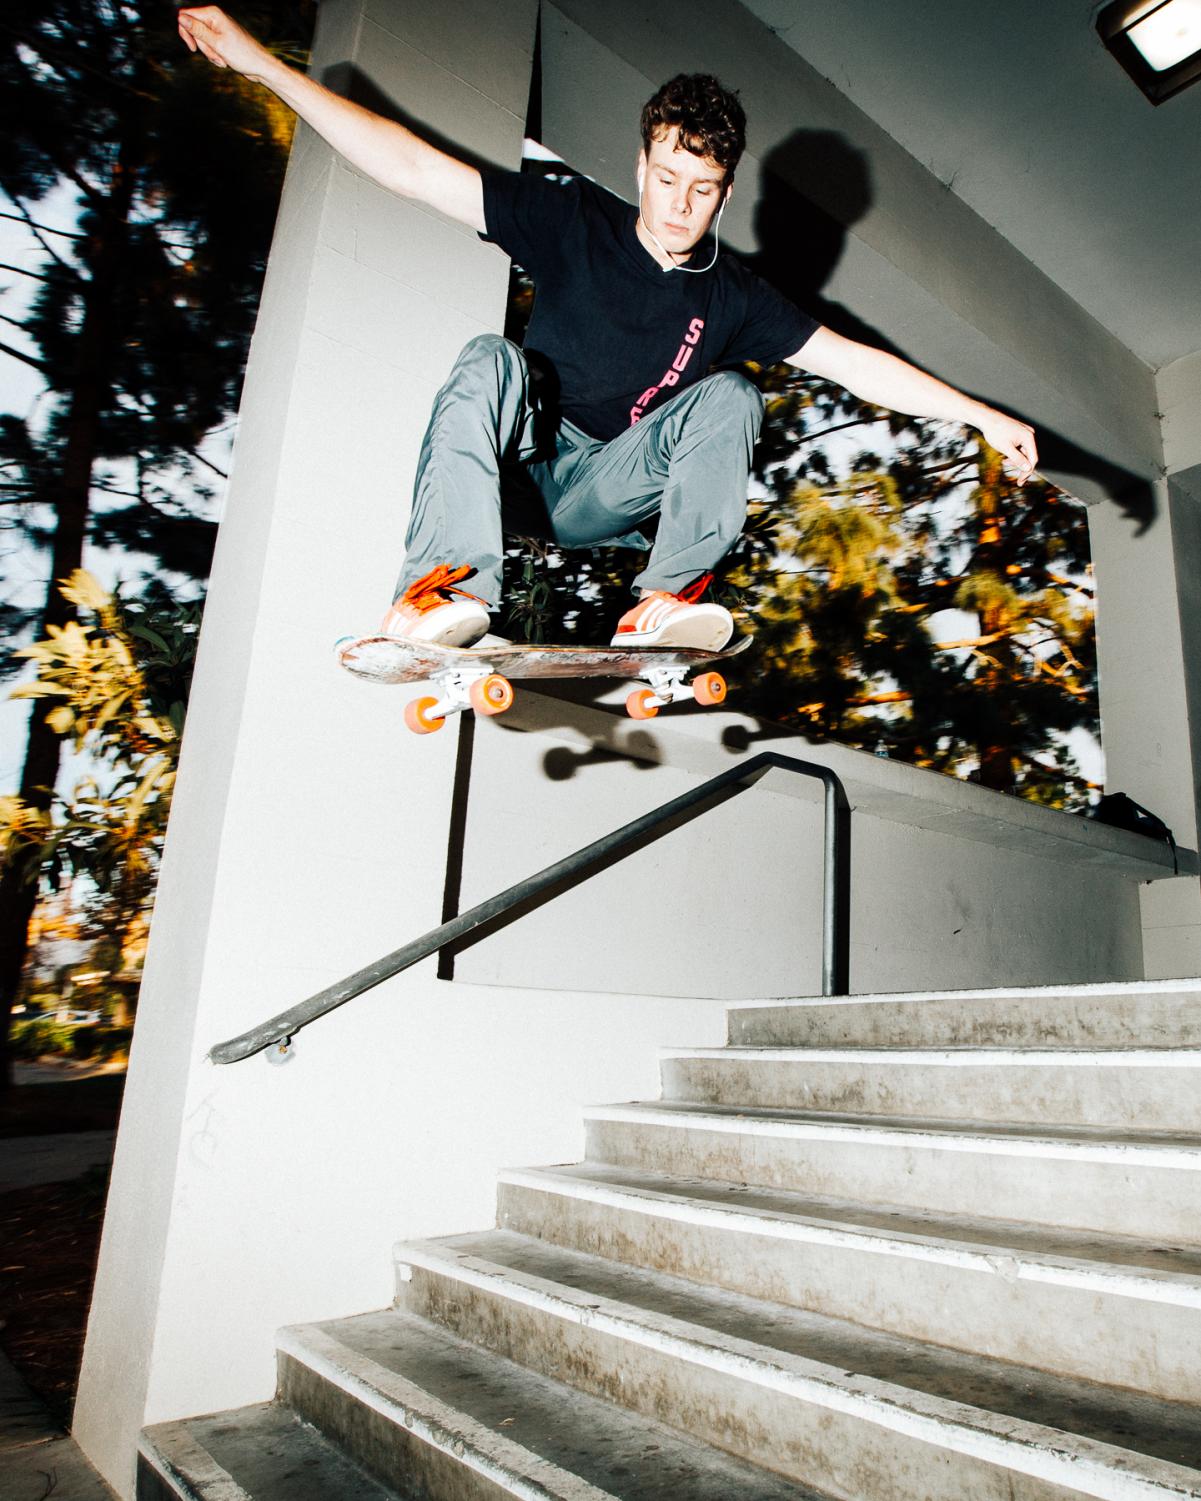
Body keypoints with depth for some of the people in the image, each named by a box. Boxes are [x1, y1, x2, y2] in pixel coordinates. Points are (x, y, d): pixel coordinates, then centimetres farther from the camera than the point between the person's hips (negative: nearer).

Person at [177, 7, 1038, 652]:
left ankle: (666, 605, -31)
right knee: (492, 360, -29)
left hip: (605, 496, 2)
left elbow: (857, 364, 1)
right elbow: (414, 168, -10)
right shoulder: (573, 221, -5)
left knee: (728, 394, -18)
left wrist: (982, 416, -3)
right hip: (518, 470, -1)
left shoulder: (733, 298, 1)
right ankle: (447, 588, -45)